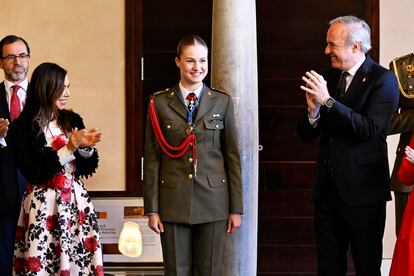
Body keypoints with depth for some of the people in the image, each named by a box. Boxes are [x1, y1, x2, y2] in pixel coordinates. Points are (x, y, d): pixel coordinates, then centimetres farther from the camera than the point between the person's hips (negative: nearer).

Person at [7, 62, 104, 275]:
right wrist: (70, 148, -16)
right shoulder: (22, 127, -7)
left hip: (76, 201, 4)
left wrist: (86, 147, -11)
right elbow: (34, 173, -14)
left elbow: (87, 168, 10)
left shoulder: (72, 120, 7)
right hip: (44, 205, -4)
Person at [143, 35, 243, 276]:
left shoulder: (222, 102, 5)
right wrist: (152, 209, -1)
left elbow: (232, 155, 5)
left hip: (213, 201, 1)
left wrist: (236, 208, 2)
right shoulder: (160, 103, 2)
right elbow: (152, 158, 2)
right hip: (173, 201, 0)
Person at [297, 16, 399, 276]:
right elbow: (306, 135, 7)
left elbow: (369, 129, -21)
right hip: (327, 189, 5)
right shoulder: (328, 77, 8)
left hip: (363, 190, -5)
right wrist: (313, 111, -14)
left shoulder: (383, 79, -8)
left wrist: (328, 101, -23)